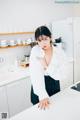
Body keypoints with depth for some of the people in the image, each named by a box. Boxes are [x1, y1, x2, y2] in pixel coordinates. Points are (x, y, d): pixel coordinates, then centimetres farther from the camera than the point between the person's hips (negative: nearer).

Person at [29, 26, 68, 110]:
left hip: (54, 87, 1)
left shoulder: (60, 52, -12)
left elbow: (62, 75, -14)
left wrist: (46, 67, -27)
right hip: (38, 89, -1)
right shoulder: (35, 51, -15)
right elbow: (35, 75, -24)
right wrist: (43, 96, -34)